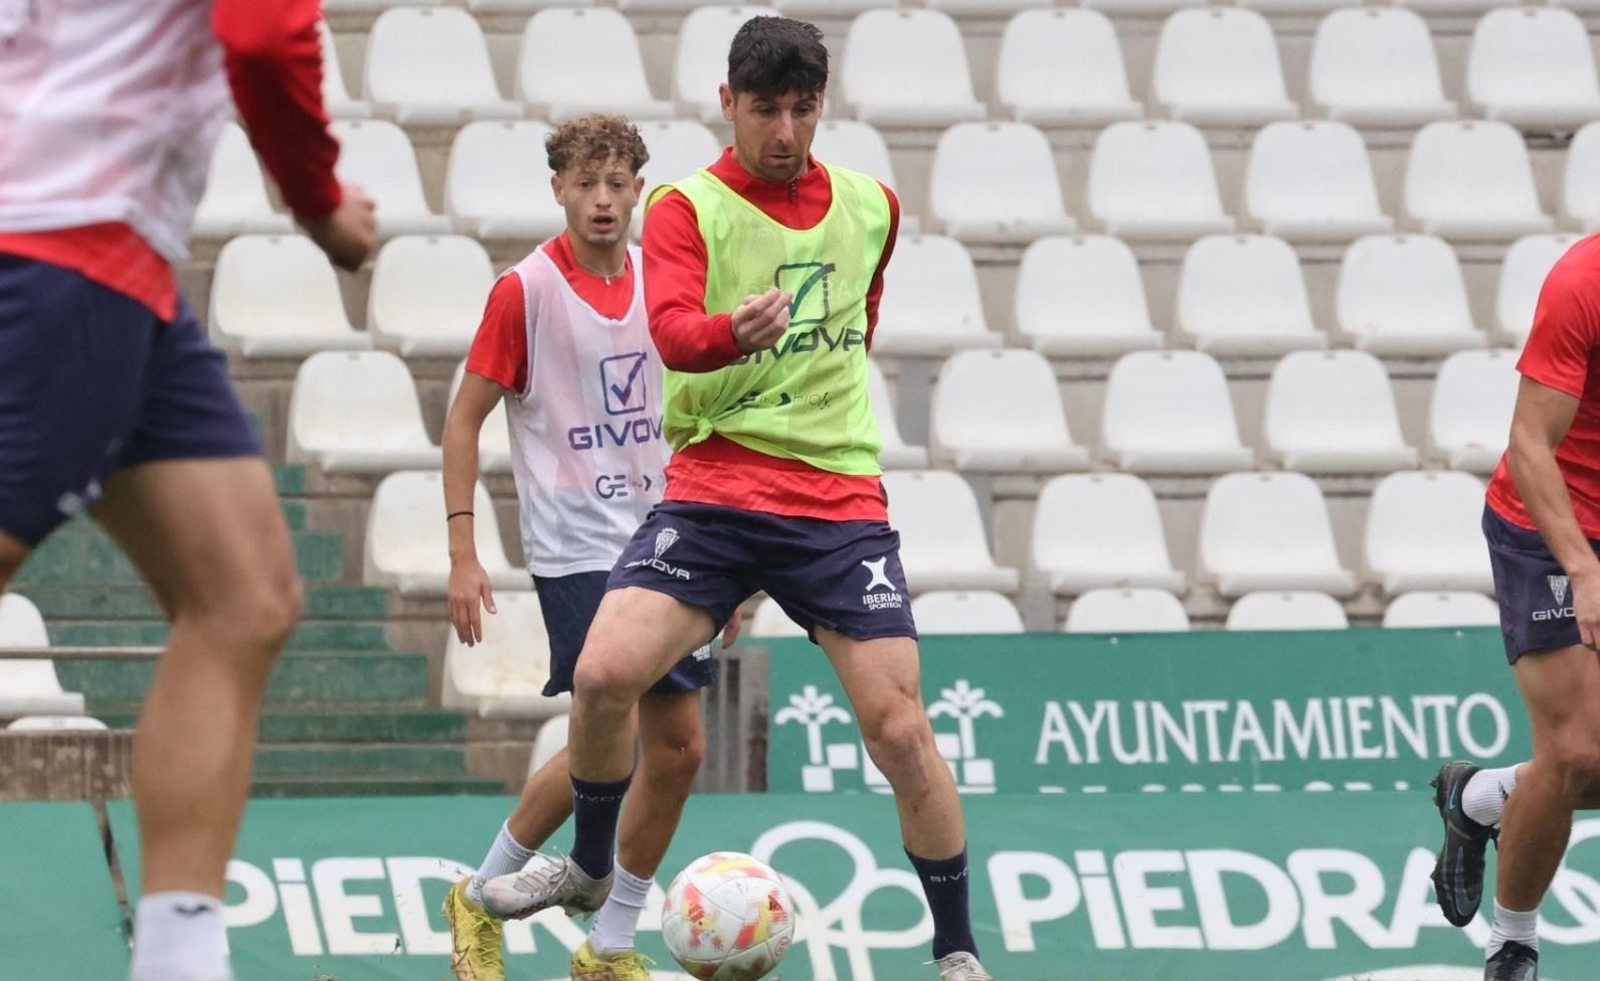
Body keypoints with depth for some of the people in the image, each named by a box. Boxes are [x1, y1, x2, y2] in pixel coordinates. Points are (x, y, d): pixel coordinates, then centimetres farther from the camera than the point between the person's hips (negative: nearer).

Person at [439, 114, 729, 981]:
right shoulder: (526, 290, -9)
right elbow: (464, 420, -5)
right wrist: (462, 553, -11)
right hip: (575, 545, -6)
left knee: (680, 744, 1)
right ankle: (482, 898, 4)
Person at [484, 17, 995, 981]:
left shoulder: (872, 207, 9)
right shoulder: (687, 207, -3)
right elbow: (673, 330, -22)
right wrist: (738, 332, -42)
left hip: (841, 501, 2)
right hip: (712, 492, -2)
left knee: (899, 728, -8)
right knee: (605, 674, -19)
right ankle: (590, 866, 9)